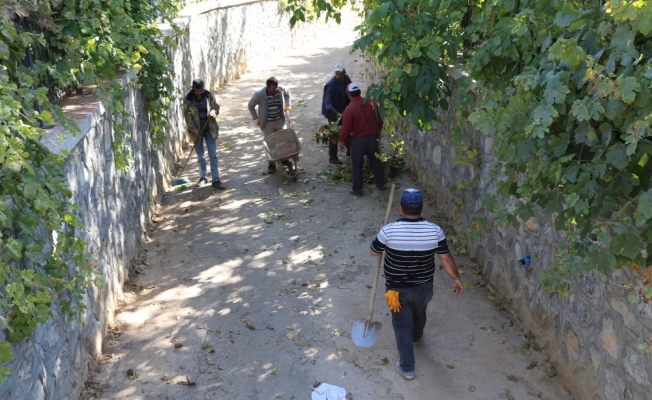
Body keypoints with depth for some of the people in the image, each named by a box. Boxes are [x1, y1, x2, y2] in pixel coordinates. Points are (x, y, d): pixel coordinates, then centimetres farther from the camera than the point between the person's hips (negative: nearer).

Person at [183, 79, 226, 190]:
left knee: (213, 154, -2)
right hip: (196, 131, -1)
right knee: (200, 155, 11)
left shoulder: (209, 96, -6)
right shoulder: (188, 100, -11)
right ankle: (203, 177, 28)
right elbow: (188, 117, -11)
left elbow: (216, 107, 8)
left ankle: (216, 180, 1)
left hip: (210, 129, 1)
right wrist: (196, 132, -15)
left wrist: (213, 112, -17)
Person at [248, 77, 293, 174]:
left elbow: (287, 92, 15)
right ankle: (272, 164, 17)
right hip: (267, 123, -3)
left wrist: (288, 105, 12)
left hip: (280, 121, 3)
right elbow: (251, 105, -2)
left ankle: (284, 159, 23)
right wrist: (256, 119, -3)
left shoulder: (281, 89, -11)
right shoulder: (259, 95, -19)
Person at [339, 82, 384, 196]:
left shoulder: (350, 108, -17)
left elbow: (346, 127, -13)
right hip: (372, 137, 5)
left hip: (358, 140, -4)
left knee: (357, 165, 9)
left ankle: (357, 189, 14)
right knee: (375, 162, 19)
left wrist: (343, 141, 2)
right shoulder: (371, 103, -2)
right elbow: (380, 120, 6)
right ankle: (380, 184, 30)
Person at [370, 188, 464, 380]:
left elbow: (374, 252, -6)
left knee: (402, 327, 14)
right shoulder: (435, 231, -17)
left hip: (398, 289, -3)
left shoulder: (389, 231, -22)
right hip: (424, 287, 3)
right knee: (419, 313, 32)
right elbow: (446, 259, -8)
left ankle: (407, 368, 24)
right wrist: (457, 279, 8)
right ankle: (416, 337, 61)